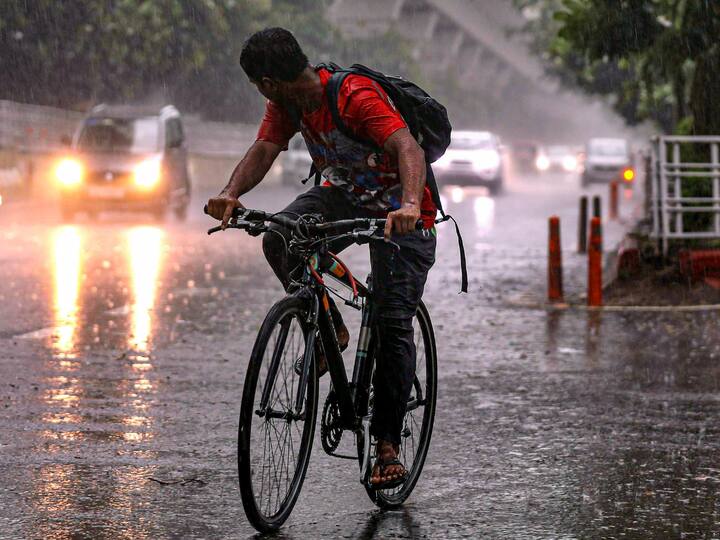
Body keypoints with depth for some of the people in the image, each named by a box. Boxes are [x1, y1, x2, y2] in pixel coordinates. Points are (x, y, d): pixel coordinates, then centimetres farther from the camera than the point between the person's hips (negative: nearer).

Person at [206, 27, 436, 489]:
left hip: (401, 212, -6)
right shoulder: (287, 103, -8)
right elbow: (264, 150, -16)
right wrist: (231, 192, -37)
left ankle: (389, 444, -4)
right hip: (344, 194, 6)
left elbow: (408, 148, -43)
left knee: (394, 324, -12)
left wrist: (410, 205, -62)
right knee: (279, 240, -23)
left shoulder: (358, 97, -31)